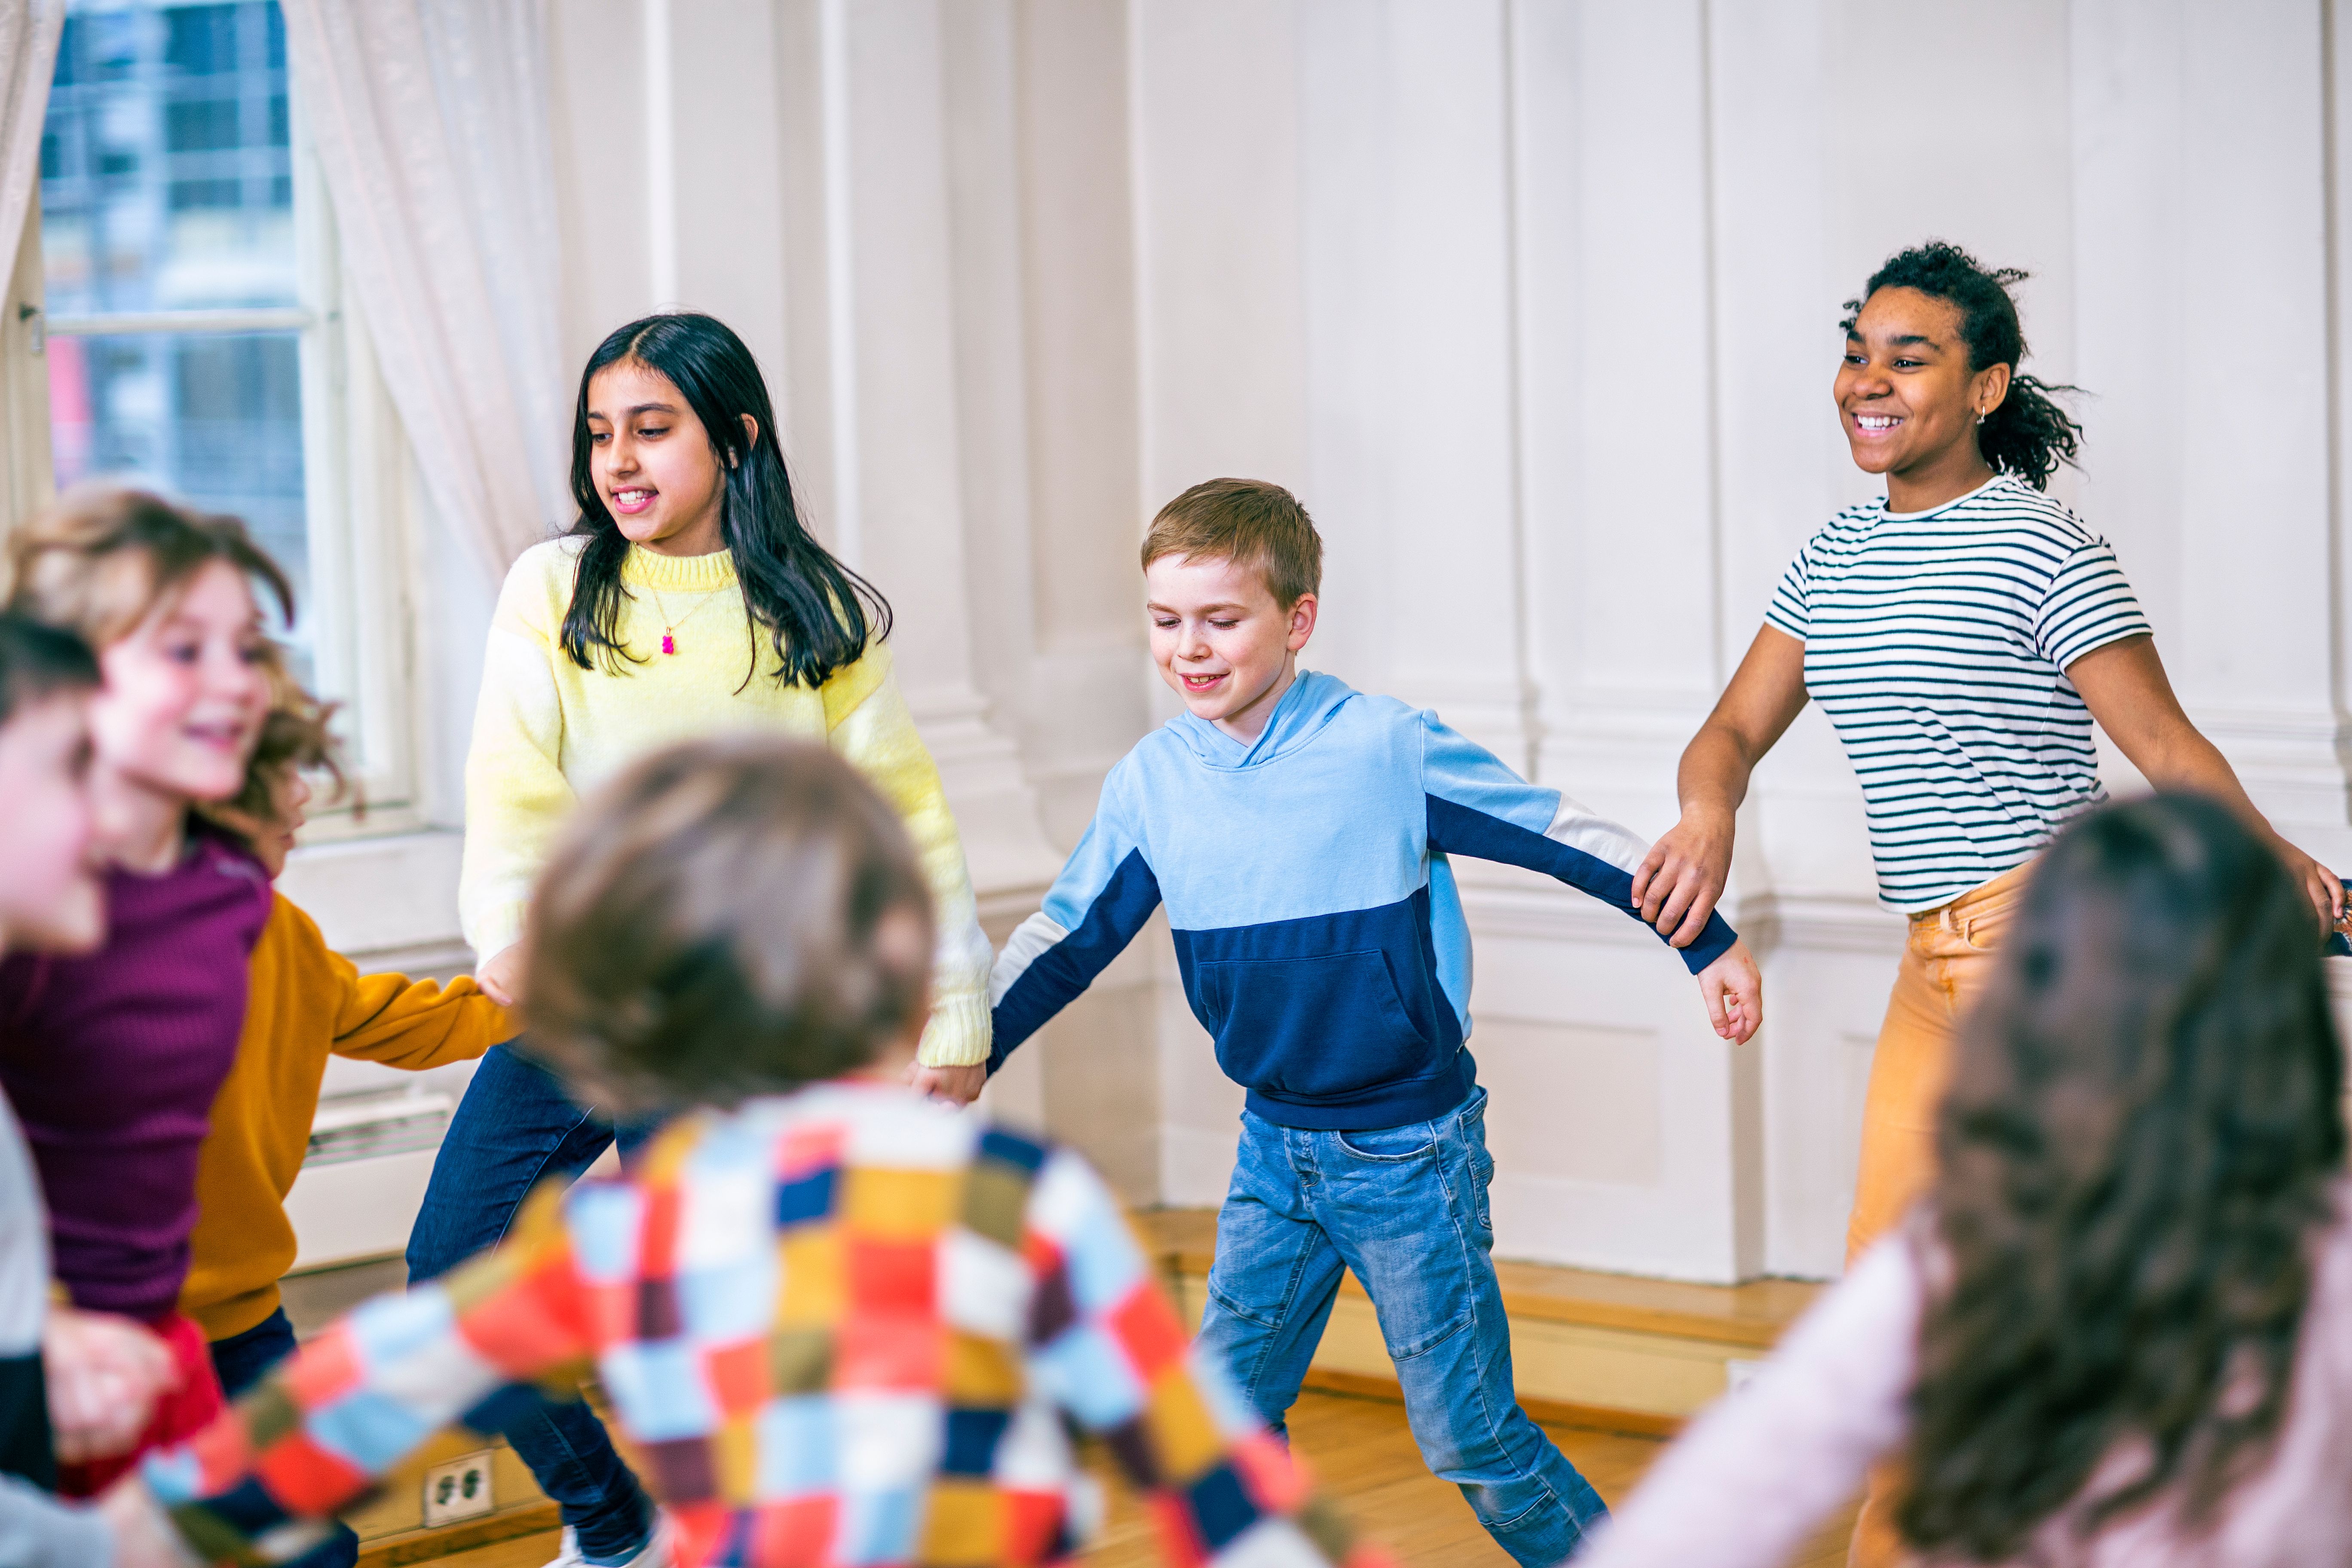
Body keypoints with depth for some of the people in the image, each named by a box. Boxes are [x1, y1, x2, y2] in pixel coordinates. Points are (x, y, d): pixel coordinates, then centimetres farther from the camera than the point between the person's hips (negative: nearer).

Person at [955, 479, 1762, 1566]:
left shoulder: (1386, 748, -13)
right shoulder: (1150, 781, 0)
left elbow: (1558, 837, -8)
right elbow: (1066, 935, 9)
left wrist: (1709, 943, -6)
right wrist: (969, 1050, 0)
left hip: (1412, 1148, -5)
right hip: (1275, 1145, 5)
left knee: (1468, 1436, -2)